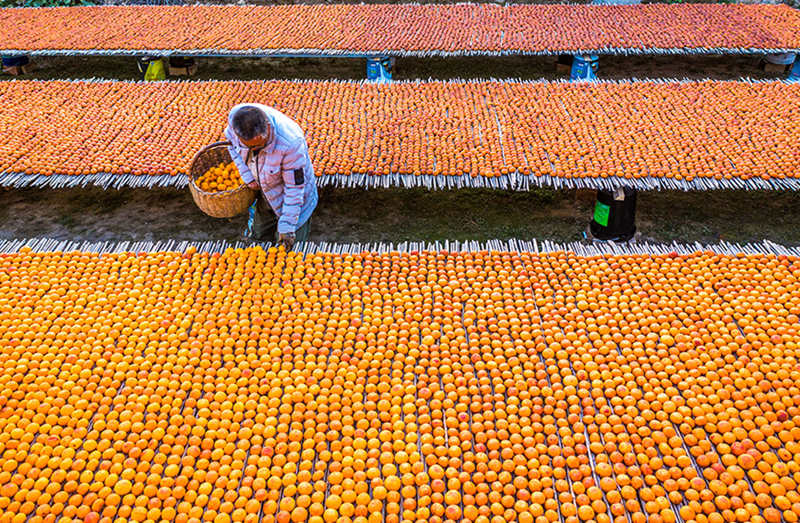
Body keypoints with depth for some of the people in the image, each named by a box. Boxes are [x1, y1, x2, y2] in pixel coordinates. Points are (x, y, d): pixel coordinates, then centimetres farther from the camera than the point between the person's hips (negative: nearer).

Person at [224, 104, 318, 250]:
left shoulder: (290, 143, -41)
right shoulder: (235, 116, -27)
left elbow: (294, 187, -28)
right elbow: (231, 141, -1)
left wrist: (286, 227, -21)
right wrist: (247, 176, -10)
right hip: (262, 190, 5)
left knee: (290, 246, 7)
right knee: (257, 236, 23)